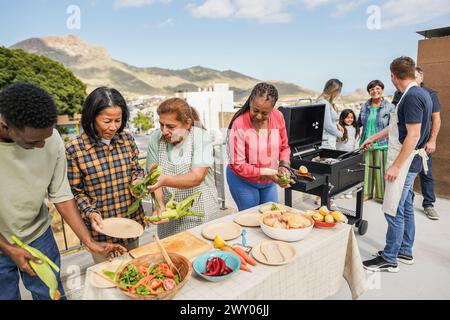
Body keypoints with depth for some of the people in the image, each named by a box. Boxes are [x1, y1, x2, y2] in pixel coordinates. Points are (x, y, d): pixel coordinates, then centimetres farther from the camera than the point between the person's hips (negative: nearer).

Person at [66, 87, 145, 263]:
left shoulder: (127, 139, -5)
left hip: (132, 221, 3)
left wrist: (138, 181, -14)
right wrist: (90, 212, -21)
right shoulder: (74, 149, -15)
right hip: (101, 227, -3)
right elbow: (76, 192, -6)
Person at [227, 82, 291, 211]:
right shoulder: (239, 125, -24)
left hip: (269, 181, 5)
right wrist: (267, 173, -25)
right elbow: (237, 165, -21)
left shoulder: (278, 117, -10)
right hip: (244, 181, -4)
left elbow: (284, 147, 5)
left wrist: (284, 165, -13)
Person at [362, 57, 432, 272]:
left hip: (405, 161, -10)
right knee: (405, 207, 17)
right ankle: (405, 252, 31)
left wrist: (396, 165, -22)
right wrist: (373, 138, 30)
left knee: (393, 211, -2)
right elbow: (398, 126, 22)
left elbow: (413, 135, -24)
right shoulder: (419, 93, 13)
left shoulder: (412, 96, -19)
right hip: (409, 161, 10)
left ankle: (389, 259, 10)